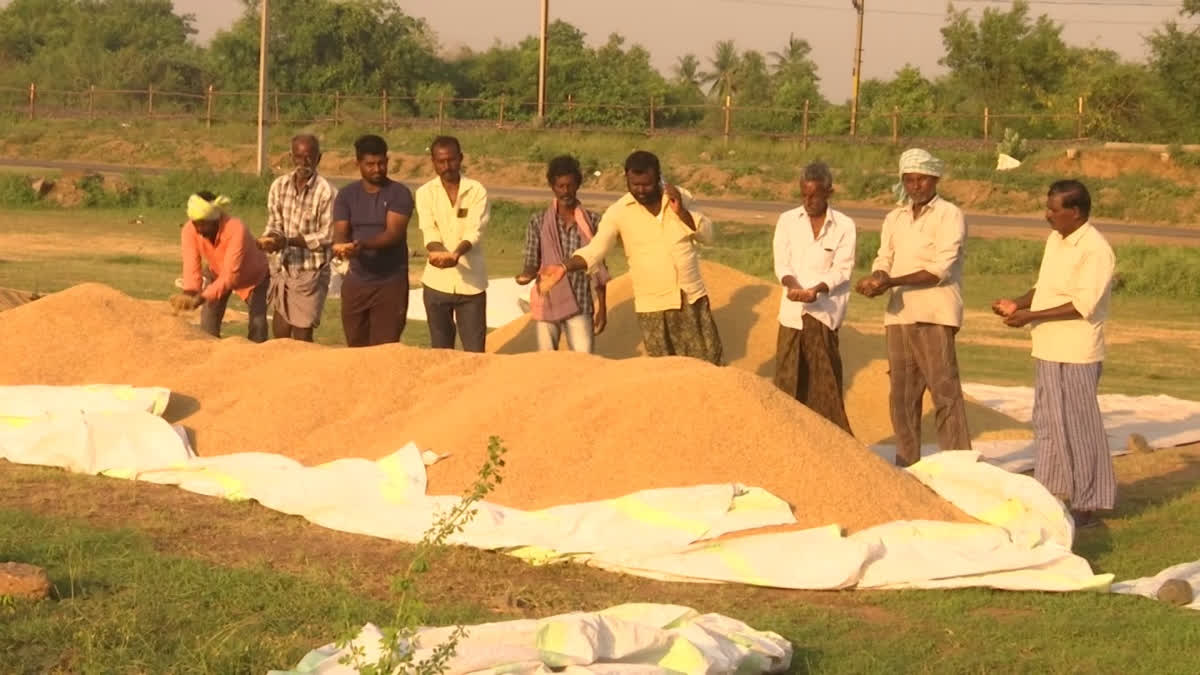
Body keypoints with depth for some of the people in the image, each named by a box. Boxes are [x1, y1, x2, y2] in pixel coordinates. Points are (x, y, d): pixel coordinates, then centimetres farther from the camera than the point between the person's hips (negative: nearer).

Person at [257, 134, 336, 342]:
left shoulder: (326, 192, -15)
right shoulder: (279, 185, 2)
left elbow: (326, 237, -14)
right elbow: (274, 224, 6)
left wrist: (288, 241, -22)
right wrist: (268, 239, -17)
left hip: (310, 272, -5)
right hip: (281, 269, 5)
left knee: (302, 337, -2)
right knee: (280, 335, 12)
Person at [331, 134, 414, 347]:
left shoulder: (399, 194, -5)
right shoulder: (346, 195, 6)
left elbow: (394, 233, -16)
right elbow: (340, 233, -2)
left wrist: (363, 245, -32)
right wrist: (341, 245, -27)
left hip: (391, 283, -4)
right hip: (355, 283, 4)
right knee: (356, 348, 9)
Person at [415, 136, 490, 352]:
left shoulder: (476, 191, 0)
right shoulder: (425, 193, 4)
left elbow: (474, 232, -12)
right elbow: (429, 233, -8)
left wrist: (456, 254, -32)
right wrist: (439, 252, -31)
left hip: (471, 283, -1)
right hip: (437, 283, 1)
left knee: (475, 351, -3)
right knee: (440, 351, 8)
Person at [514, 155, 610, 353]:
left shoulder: (592, 222, 3)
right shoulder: (539, 222, 2)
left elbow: (598, 269, 7)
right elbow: (532, 264, 3)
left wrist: (602, 308, 5)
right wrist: (526, 275, -20)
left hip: (580, 306, 0)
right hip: (548, 304, 0)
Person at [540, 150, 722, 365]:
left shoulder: (679, 198, -1)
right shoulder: (618, 212, -9)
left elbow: (706, 233, -3)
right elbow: (595, 249, -19)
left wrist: (682, 212, -20)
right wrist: (564, 267, -36)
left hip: (692, 300, 2)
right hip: (653, 307, -2)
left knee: (709, 365, 7)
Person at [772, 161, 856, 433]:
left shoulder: (844, 226, 4)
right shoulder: (787, 221, 10)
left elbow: (842, 269, -3)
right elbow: (782, 263, 3)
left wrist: (816, 289, -21)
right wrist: (792, 286, -19)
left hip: (825, 311, -2)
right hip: (792, 311, 2)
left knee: (824, 385, -5)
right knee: (788, 381, -1)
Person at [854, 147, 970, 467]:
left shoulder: (949, 215, -3)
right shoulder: (894, 219, 17)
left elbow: (941, 269, -12)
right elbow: (884, 261, 13)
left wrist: (893, 282, -18)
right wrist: (877, 278, -12)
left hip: (935, 316, -6)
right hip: (899, 315, 6)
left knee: (945, 392, -9)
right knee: (902, 395, 8)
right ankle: (907, 466, 14)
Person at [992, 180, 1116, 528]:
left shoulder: (1095, 250, -17)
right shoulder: (1055, 240, 12)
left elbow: (1083, 305, -22)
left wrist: (1032, 316, -21)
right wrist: (1017, 304, 3)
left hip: (1075, 355, -9)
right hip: (1049, 351, 9)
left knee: (1076, 428, -3)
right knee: (1049, 425, 16)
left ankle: (1085, 508, 5)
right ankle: (1056, 496, 27)